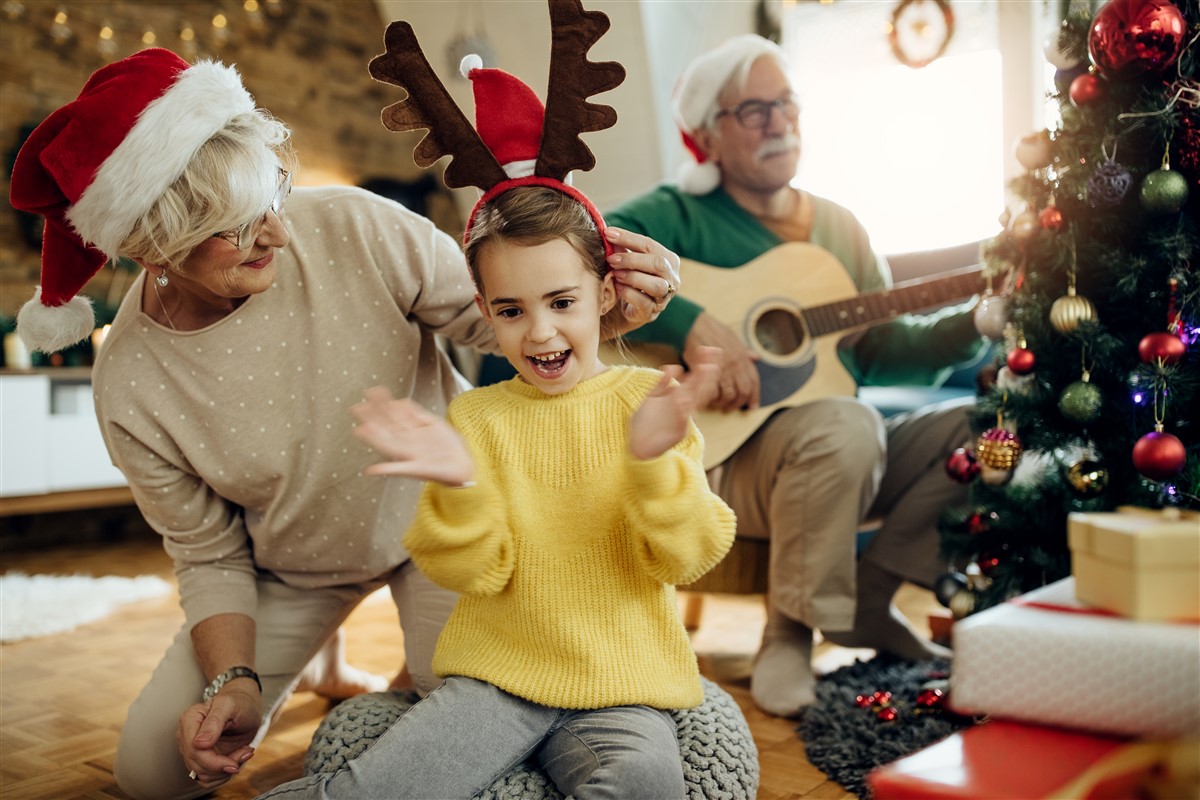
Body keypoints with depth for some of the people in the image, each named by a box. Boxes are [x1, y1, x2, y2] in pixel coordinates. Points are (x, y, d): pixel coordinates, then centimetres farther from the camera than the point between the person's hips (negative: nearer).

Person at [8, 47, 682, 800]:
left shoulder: (354, 228, -27)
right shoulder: (131, 390, -22)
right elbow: (209, 556, -8)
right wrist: (234, 682, -21)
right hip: (293, 567, 2)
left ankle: (419, 669, 21)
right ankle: (311, 653, 33)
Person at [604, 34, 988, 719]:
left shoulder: (838, 226, 16)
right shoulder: (679, 216, -4)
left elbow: (883, 349, 14)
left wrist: (973, 324, -2)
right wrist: (692, 324, -31)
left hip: (835, 455, 7)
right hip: (725, 457, -6)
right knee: (844, 426, -35)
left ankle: (869, 596, -2)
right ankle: (791, 629, -13)